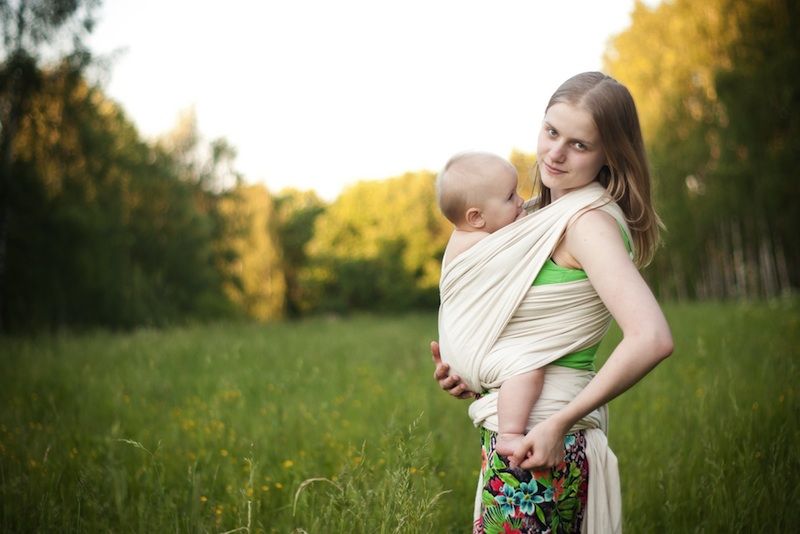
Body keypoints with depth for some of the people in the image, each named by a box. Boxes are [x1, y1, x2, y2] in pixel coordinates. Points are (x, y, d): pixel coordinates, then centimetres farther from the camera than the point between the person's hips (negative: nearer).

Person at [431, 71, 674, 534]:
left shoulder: (590, 222, -16)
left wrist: (558, 423, -23)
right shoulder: (554, 213, 12)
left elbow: (652, 339, -29)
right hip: (514, 437, 9)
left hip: (536, 447, -9)